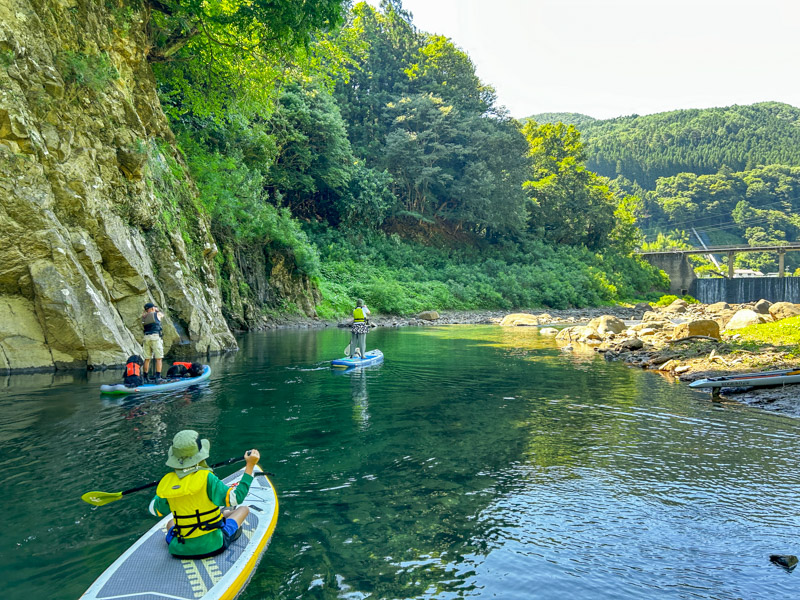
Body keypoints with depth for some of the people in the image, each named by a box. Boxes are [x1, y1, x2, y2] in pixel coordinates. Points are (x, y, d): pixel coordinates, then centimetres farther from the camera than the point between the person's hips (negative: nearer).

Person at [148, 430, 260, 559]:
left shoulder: (166, 482, -8)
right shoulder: (206, 478, -21)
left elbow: (154, 510, 8)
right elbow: (236, 498, -20)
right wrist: (250, 466, -18)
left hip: (179, 550, 4)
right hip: (212, 546, -4)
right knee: (243, 509, 18)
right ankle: (226, 514, 49)